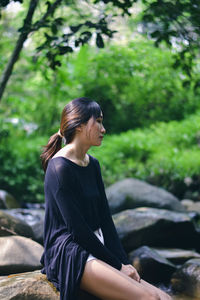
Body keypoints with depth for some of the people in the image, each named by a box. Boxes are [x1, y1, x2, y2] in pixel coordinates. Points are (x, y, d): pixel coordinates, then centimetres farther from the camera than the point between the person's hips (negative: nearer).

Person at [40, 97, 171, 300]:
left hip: (96, 250, 8)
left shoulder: (92, 165, 15)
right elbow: (77, 228, -16)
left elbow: (105, 219, 12)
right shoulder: (59, 167, -12)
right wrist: (117, 266, -11)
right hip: (68, 254, -8)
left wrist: (124, 262, 0)